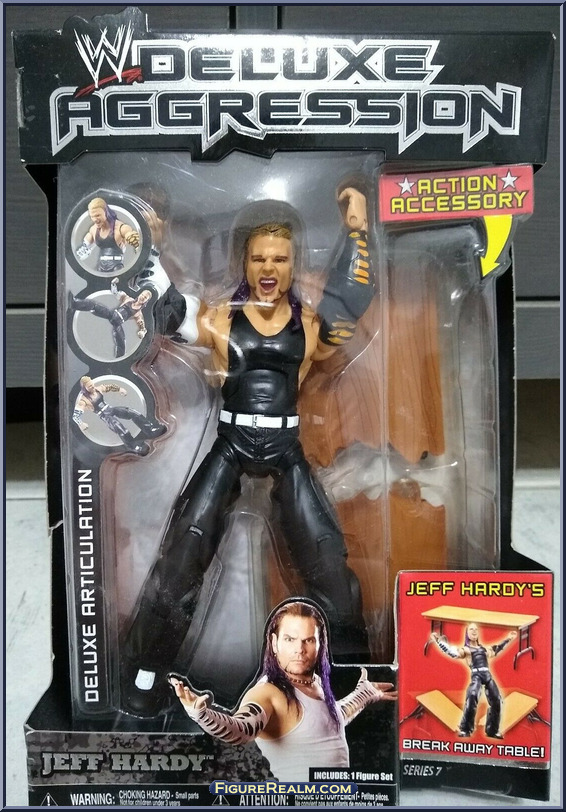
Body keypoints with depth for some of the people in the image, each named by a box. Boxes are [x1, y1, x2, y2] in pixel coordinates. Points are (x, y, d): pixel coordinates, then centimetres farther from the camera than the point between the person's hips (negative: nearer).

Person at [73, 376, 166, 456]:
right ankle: (135, 447, -35)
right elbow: (76, 415, -22)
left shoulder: (98, 388, 3)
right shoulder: (83, 400, -13)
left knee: (132, 412, -16)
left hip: (110, 408, 6)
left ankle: (153, 430, -18)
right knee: (117, 425, -35)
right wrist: (81, 424, -43)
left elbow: (110, 386, 19)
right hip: (104, 415, -6)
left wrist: (120, 389, -1)